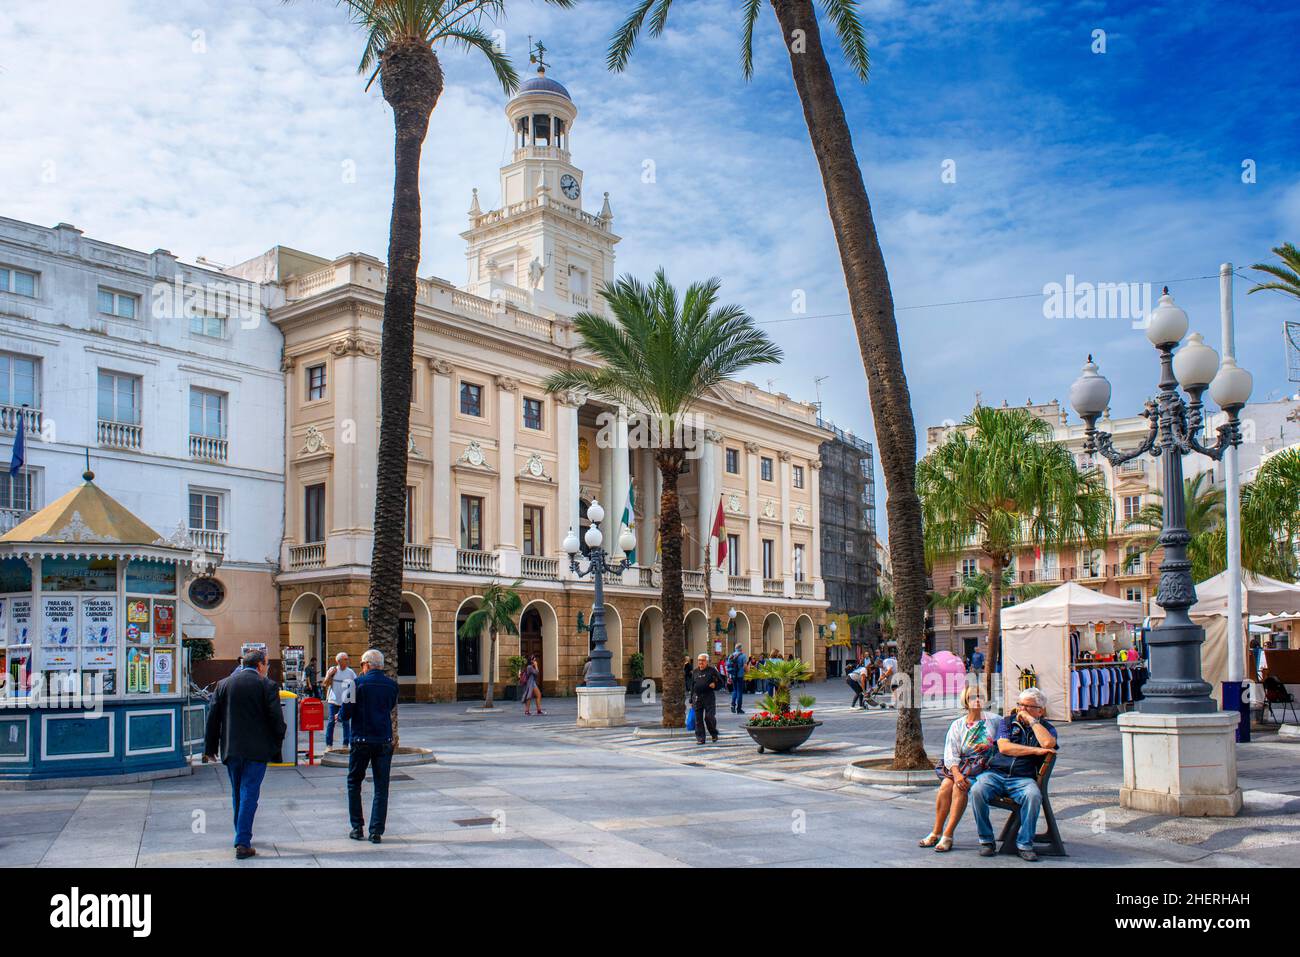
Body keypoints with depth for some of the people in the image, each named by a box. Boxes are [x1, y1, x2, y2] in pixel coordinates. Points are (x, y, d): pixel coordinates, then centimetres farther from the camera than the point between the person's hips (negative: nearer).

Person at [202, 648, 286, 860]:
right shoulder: (267, 686, -7)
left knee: (237, 794, 19)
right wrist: (277, 747, 4)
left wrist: (210, 748, 13)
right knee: (249, 794, -1)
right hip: (257, 750, -4)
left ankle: (242, 835, 32)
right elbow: (277, 720, -9)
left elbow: (213, 718, 7)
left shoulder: (223, 684, 5)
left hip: (231, 750, 4)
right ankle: (243, 843, -6)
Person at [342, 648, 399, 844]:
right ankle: (376, 831, 3)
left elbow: (346, 714, -7)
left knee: (354, 783, 15)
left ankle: (357, 827, 15)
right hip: (384, 742, 2)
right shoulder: (392, 685, 1)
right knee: (381, 787, 6)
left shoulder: (358, 683, -9)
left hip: (361, 741, -2)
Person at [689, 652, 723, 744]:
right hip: (697, 697, 4)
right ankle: (700, 738, 9)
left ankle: (714, 734, 18)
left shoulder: (712, 670, 3)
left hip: (709, 696, -4)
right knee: (698, 719, 3)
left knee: (709, 717, -8)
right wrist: (691, 700, 16)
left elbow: (720, 682, 6)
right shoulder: (695, 672, 15)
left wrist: (715, 685, -16)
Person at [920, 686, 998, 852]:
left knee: (960, 787, -29)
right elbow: (950, 754, 2)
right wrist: (956, 774, -18)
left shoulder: (994, 721, 10)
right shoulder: (957, 725, 12)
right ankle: (936, 833, -17)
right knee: (946, 784, -26)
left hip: (983, 768, -3)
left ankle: (948, 835, -26)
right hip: (959, 767, 3)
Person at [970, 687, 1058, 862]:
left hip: (1023, 778, -1)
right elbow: (1004, 747, -1)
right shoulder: (1008, 722, 18)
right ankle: (986, 840, -13)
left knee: (1034, 795, -35)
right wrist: (1036, 751, -5)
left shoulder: (1045, 727, 16)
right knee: (977, 791, -30)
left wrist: (1031, 720, -2)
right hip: (996, 773, 1)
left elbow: (1048, 743, -10)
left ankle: (1024, 844, -19)